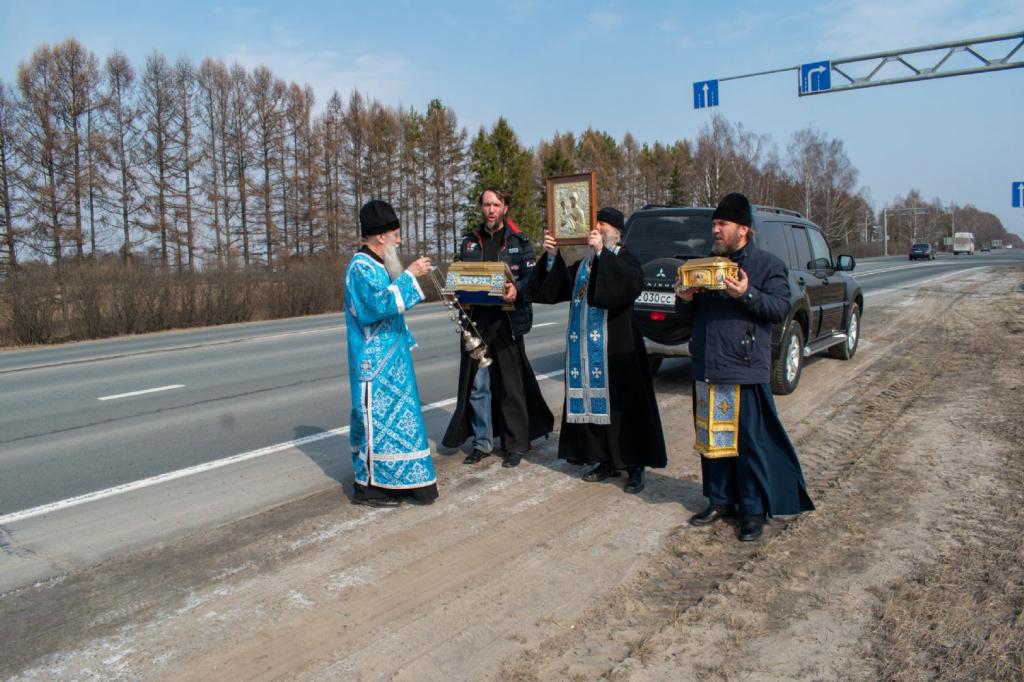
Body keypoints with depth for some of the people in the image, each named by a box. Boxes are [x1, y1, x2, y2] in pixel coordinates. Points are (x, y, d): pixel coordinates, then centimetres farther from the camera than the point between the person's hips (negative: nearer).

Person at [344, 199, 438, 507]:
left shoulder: (376, 266, 15)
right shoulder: (361, 267, -16)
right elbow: (380, 304, -30)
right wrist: (409, 275, -25)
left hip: (388, 358, 10)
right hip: (375, 362, -10)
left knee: (390, 414, 14)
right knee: (376, 416, -4)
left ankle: (388, 478, 25)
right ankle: (368, 485, 6)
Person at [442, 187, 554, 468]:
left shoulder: (519, 241, 3)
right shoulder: (469, 242, 14)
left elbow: (531, 277, -4)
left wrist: (517, 289, -24)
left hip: (507, 321, -3)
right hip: (476, 320, 3)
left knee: (512, 387, 3)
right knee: (477, 387, 6)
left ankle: (516, 445, 15)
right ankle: (482, 442, 20)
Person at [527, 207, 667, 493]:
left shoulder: (624, 259, -4)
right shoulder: (583, 263, 15)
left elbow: (633, 283, -25)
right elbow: (556, 289, 10)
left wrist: (602, 253, -29)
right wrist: (552, 257, -3)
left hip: (614, 347, -6)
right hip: (583, 346, 6)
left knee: (620, 403, -3)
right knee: (592, 401, 9)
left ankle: (635, 466, 7)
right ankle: (606, 461, 22)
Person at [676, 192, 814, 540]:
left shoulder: (768, 264, 0)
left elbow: (781, 308, -10)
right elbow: (687, 315, 20)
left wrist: (747, 295, -24)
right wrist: (685, 299, -3)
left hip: (745, 371, -6)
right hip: (706, 370, 6)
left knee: (750, 442, -1)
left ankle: (753, 510, 11)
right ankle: (720, 500, 26)